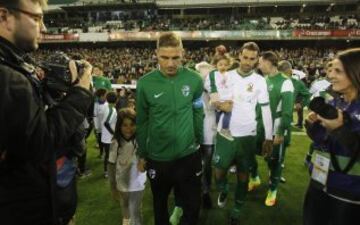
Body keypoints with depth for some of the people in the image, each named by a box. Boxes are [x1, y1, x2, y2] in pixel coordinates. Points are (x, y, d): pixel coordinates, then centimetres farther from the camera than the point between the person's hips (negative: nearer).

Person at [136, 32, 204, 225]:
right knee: (160, 205, 24)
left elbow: (198, 114, 4)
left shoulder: (194, 79, -10)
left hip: (189, 156, 0)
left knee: (193, 207, 15)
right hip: (157, 158, 0)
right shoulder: (145, 84, -12)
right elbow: (141, 122, -2)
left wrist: (198, 141, 10)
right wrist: (142, 154, 5)